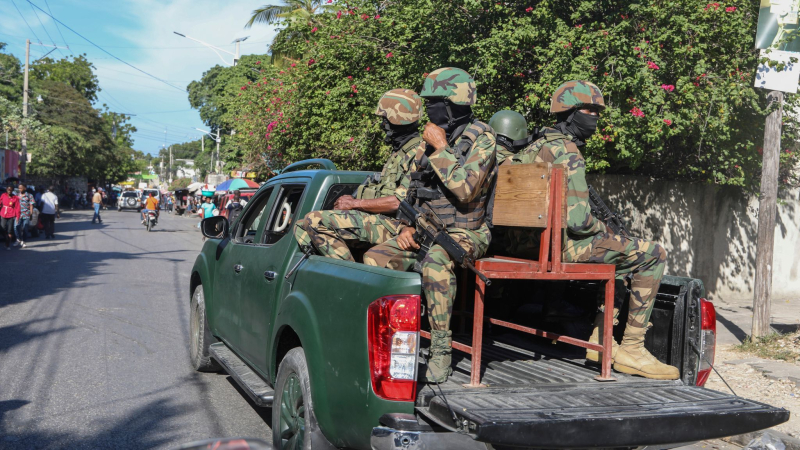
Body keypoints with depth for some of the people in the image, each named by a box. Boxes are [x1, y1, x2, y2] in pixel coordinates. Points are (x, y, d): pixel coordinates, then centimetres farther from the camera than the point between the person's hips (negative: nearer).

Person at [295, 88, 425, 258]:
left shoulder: (418, 153, -12)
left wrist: (354, 203, -12)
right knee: (302, 227, 6)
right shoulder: (399, 152, 22)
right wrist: (352, 201, 9)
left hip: (392, 225, -10)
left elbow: (399, 202, -21)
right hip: (377, 220, 11)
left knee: (315, 221, -22)